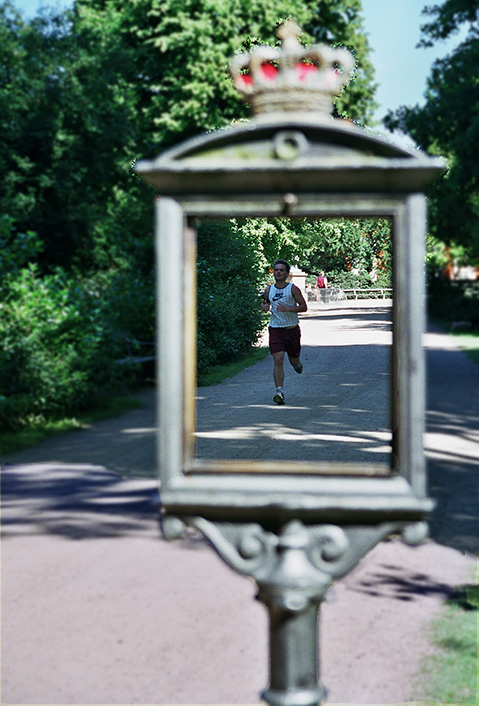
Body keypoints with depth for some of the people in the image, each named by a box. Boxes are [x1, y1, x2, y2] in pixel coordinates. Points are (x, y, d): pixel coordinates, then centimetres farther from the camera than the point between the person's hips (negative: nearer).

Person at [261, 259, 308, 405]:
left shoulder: (293, 289, -5)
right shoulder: (269, 290, 5)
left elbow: (304, 307, -7)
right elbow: (264, 301, 24)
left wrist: (287, 308, -21)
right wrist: (264, 306, 0)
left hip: (292, 329, -1)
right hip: (275, 329, 1)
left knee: (294, 360, 13)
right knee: (278, 360, -15)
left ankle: (297, 363, 52)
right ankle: (279, 391, -17)